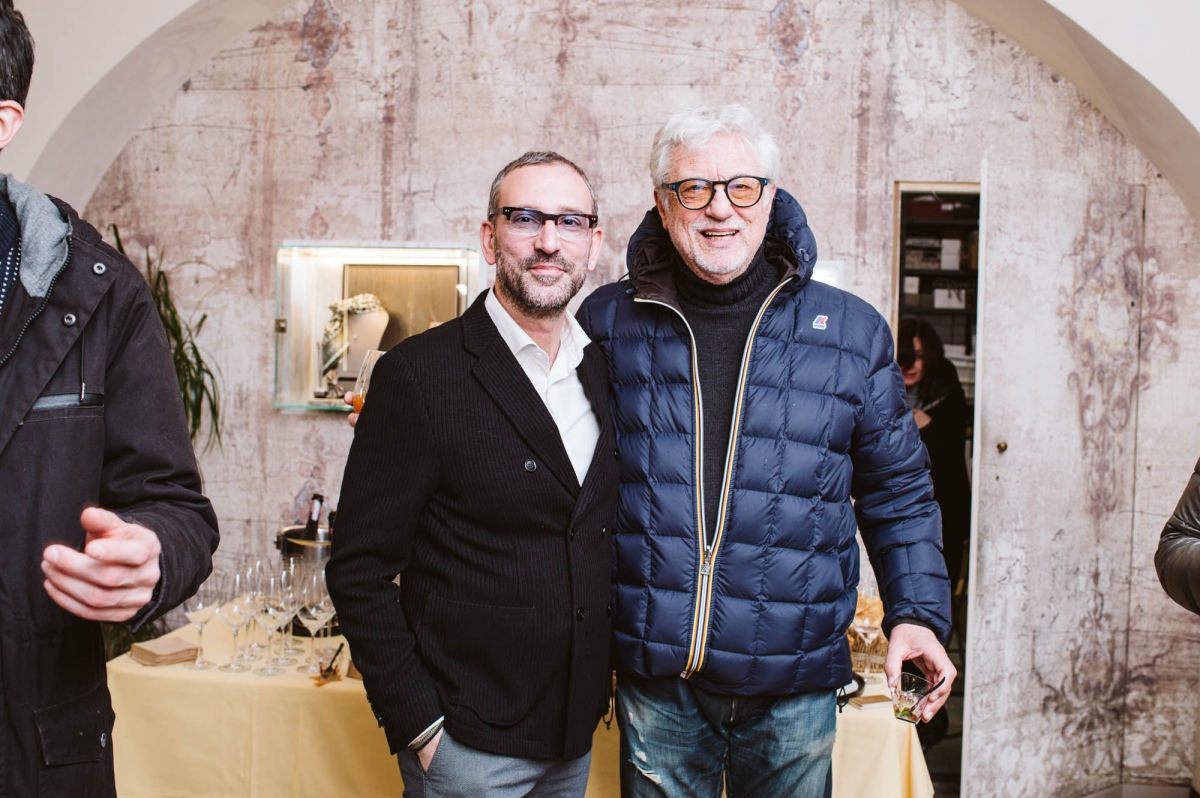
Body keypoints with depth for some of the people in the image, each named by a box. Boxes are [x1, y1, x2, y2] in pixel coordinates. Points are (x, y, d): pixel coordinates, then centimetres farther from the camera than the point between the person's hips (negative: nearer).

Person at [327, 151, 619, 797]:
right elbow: (359, 572, -12)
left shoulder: (606, 369, 4)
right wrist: (417, 726, -13)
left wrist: (606, 679, 7)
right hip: (468, 744, -5)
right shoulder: (418, 375, -14)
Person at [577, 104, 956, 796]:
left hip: (794, 687, 0)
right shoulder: (608, 323, 0)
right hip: (654, 679, 0)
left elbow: (898, 491, 10)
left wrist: (918, 611, 0)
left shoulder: (853, 332, 1)